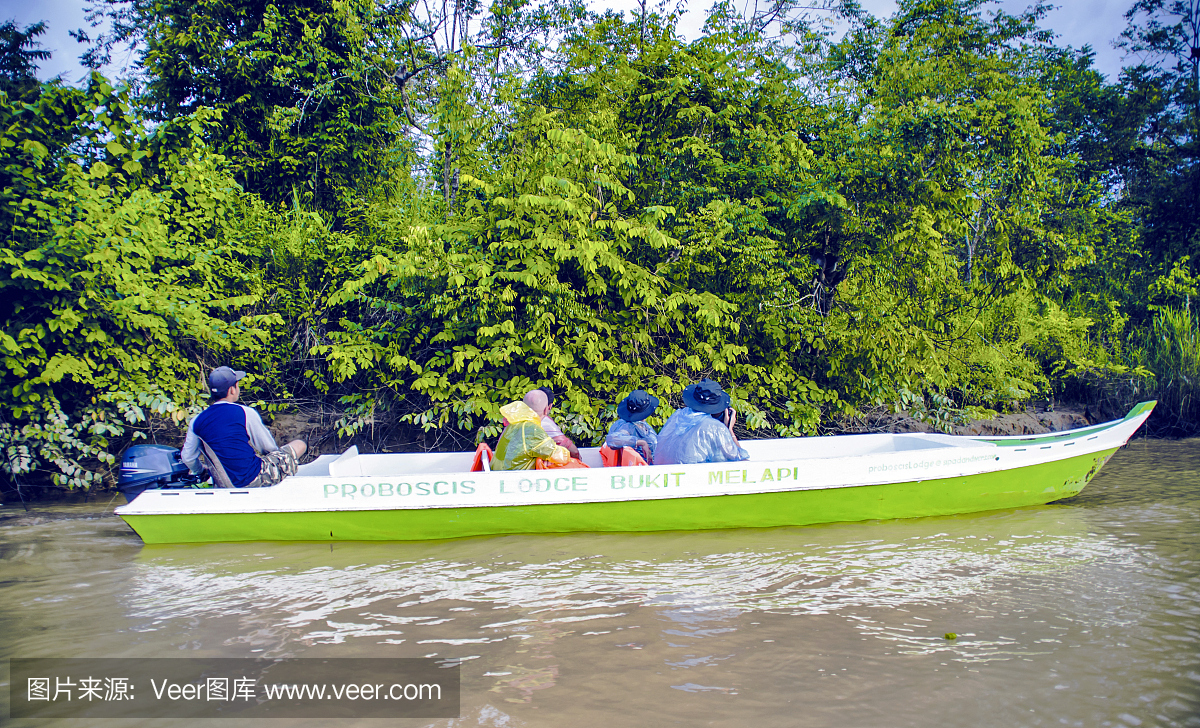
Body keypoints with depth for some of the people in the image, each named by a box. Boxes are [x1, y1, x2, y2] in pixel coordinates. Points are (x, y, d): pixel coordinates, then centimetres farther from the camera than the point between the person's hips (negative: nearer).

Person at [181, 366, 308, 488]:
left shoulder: (196, 422, -1)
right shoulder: (245, 413, -14)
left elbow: (187, 458, 7)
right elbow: (268, 447, -4)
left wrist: (201, 471, 30)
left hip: (223, 484, 6)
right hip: (253, 481, -6)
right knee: (300, 445, 10)